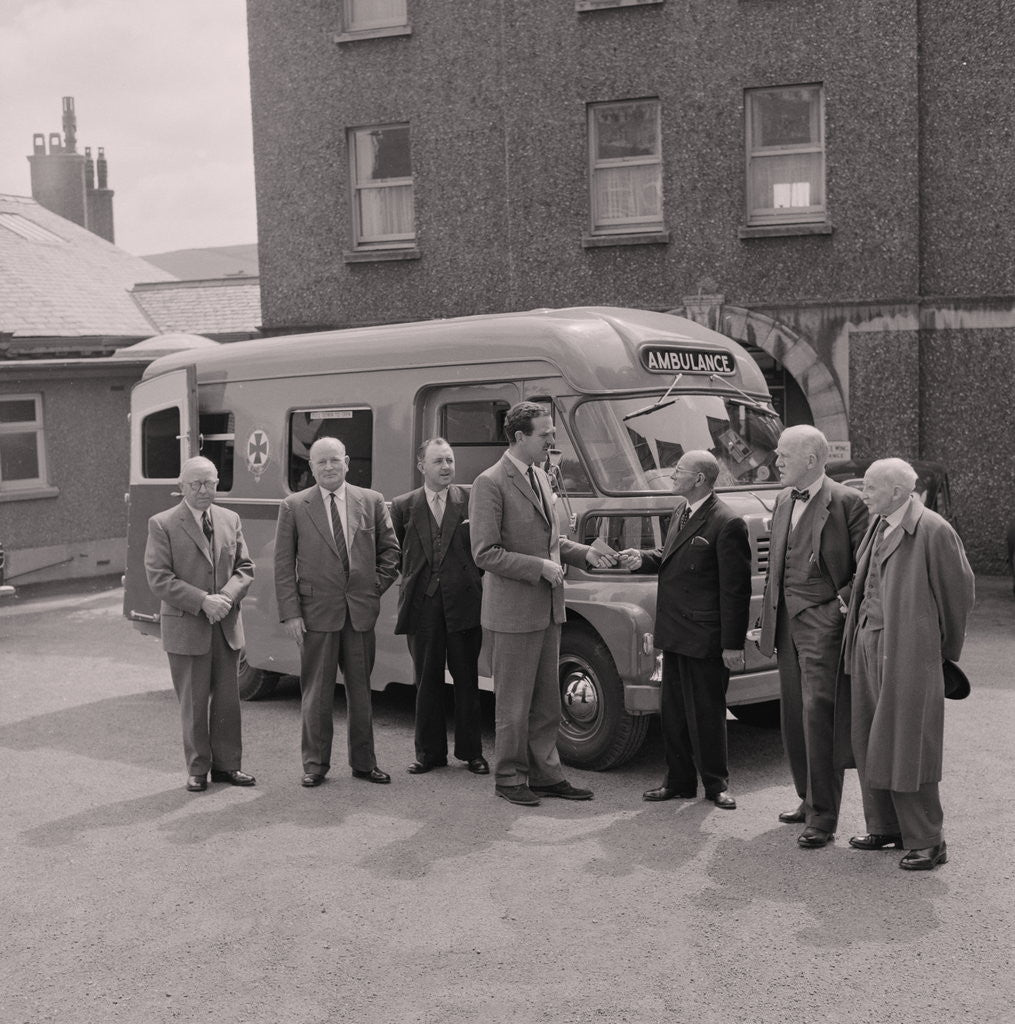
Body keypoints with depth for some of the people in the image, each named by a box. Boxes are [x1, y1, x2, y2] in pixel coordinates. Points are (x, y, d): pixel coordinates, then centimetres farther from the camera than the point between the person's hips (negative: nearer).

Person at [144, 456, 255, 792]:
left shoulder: (230, 520, 9)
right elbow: (158, 578, -11)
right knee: (194, 702, 4)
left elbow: (244, 568, 9)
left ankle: (226, 765, 21)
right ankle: (198, 769, 16)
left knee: (228, 699, 9)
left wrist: (227, 596, -10)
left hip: (226, 625, 4)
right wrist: (202, 602, -18)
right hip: (186, 627, -4)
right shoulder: (162, 525, -5)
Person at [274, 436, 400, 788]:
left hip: (361, 611, 2)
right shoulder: (293, 507, 0)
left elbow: (390, 549, 13)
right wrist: (290, 613, -7)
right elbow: (283, 565, -1)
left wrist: (378, 586, 3)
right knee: (316, 693, 5)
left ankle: (363, 761, 21)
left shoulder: (372, 501, 5)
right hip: (316, 613, -2)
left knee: (360, 690, 10)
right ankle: (315, 764, 16)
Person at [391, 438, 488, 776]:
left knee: (467, 679, 7)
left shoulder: (471, 502, 2)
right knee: (427, 680, 8)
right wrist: (410, 580, 6)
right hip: (422, 605, 1)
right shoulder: (403, 506, 6)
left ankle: (471, 751, 17)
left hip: (463, 602, -1)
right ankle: (429, 752, 17)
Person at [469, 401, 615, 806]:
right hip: (513, 610, -8)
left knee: (546, 700, 14)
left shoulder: (540, 478, 13)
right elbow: (485, 553, -17)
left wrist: (584, 553, 6)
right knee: (514, 704, 4)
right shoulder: (490, 483, -14)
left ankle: (545, 773, 24)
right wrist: (540, 567, -19)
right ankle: (510, 777, 17)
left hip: (547, 607, 8)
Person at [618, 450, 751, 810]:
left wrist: (733, 644, -16)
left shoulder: (726, 524, -17)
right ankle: (679, 781, 26)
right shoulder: (680, 511, 10)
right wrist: (643, 559, 2)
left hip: (705, 638, -8)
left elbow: (736, 589, -16)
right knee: (673, 712, 15)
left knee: (706, 713, 4)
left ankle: (716, 784, 19)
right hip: (675, 632, 8)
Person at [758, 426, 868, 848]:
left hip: (823, 623, -8)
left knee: (817, 715, -8)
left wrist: (843, 603, -16)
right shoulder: (783, 501, 14)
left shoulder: (847, 502, -9)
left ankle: (822, 818, 0)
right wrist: (769, 620, 16)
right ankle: (809, 800, 27)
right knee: (793, 718, 13)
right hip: (786, 623, 8)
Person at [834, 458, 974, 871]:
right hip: (867, 646, 8)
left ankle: (926, 841, 11)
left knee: (906, 748, -2)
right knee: (868, 743, 13)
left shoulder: (934, 531, -14)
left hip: (907, 652, -8)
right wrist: (855, 612, 13)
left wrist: (944, 647, 3)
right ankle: (885, 828, 27)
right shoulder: (877, 525, 9)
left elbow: (959, 592, -7)